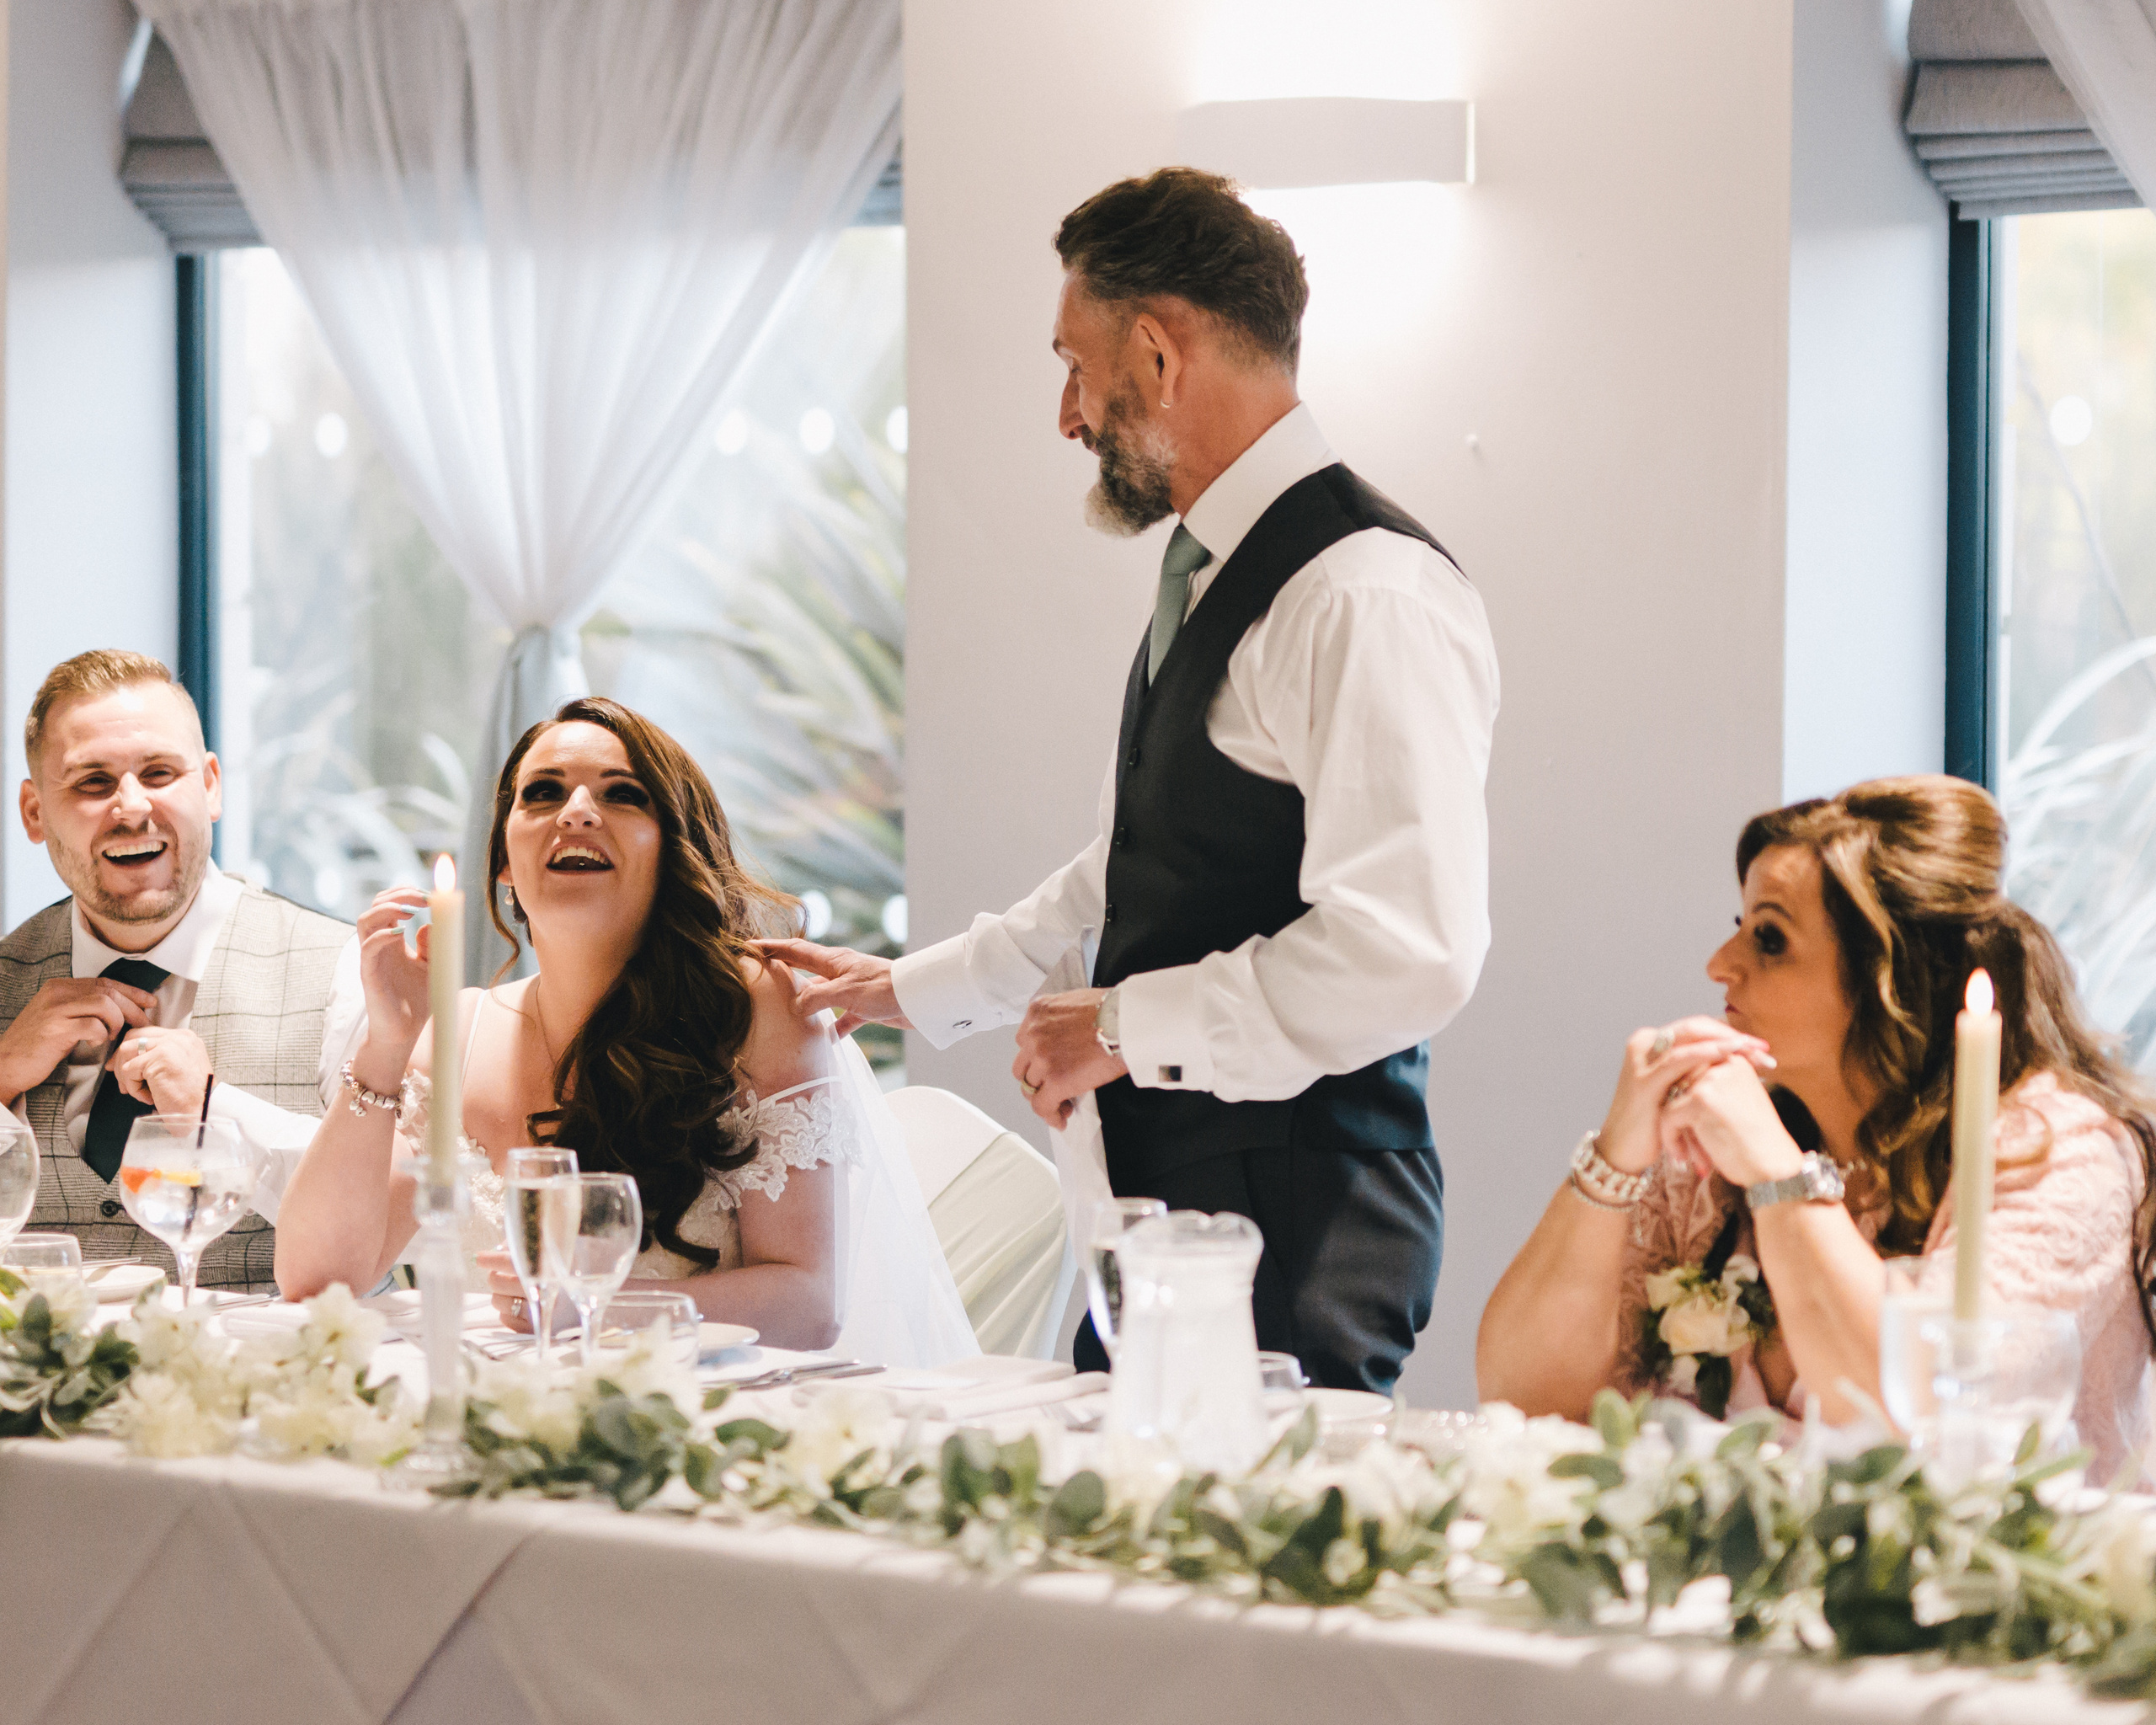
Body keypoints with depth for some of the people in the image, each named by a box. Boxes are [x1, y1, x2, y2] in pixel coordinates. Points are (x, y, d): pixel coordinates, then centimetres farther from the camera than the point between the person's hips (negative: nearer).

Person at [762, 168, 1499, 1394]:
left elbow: (1408, 952, -25)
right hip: (1162, 1202, 9)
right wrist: (907, 991, 31)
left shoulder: (1370, 598, -16)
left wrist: (1123, 1028, -15)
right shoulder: (1208, 572, 16)